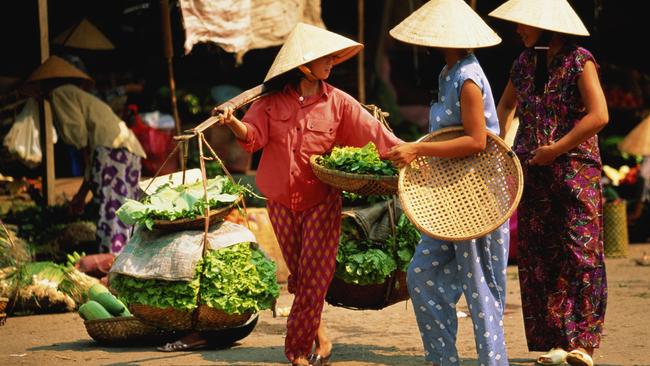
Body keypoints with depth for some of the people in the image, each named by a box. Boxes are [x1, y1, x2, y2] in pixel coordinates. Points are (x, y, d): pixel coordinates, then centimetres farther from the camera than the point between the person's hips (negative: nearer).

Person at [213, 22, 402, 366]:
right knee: (299, 275, 11)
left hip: (321, 201, -1)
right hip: (282, 202, 1)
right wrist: (233, 123, -31)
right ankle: (319, 334, 28)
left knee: (314, 277, -6)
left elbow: (374, 133, -3)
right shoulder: (273, 101, 0)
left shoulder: (337, 102, -2)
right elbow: (253, 134, -10)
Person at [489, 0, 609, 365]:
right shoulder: (526, 62, 11)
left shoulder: (579, 60, -7)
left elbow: (599, 115, -16)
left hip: (576, 169, -6)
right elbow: (506, 105, 28)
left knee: (580, 252, -11)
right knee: (539, 258, 3)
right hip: (532, 172, 6)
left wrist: (556, 149, -15)